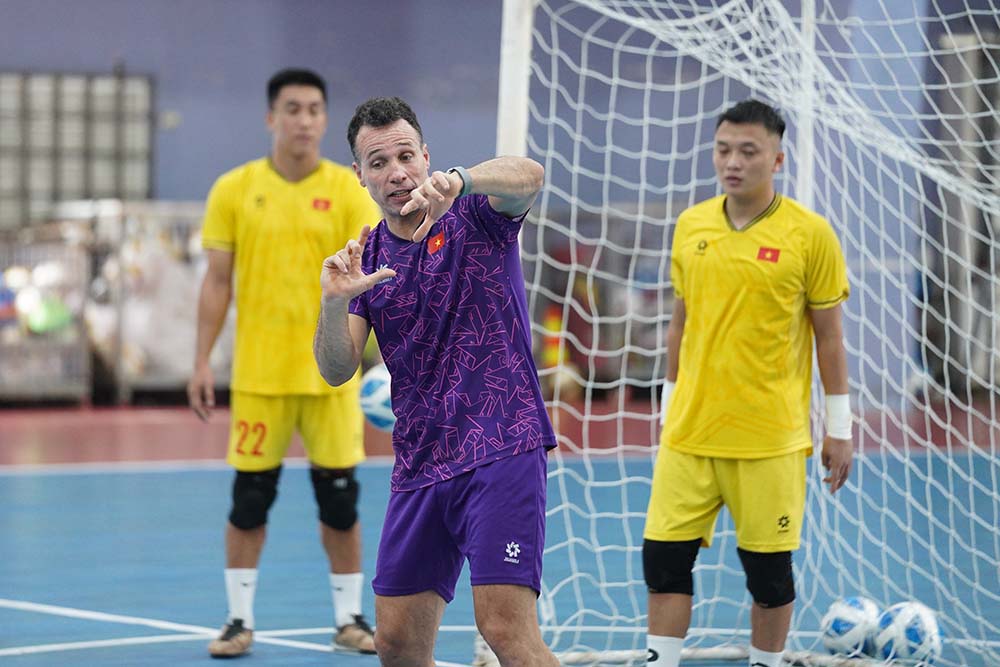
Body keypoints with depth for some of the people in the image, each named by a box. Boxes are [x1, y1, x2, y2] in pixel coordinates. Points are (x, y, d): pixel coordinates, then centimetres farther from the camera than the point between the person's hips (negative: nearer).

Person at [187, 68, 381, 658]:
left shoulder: (347, 190, 0)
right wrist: (202, 362, -1)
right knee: (250, 498, 3)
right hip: (258, 371, 0)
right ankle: (240, 620, 13)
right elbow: (218, 283, 4)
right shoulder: (234, 190, 2)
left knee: (340, 497, 3)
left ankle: (350, 617, 16)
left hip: (330, 372, 0)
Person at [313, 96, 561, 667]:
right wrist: (334, 301, -17)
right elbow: (337, 370, 2)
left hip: (502, 447, -6)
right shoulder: (366, 257, 10)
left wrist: (457, 180, -47)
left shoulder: (476, 215, -3)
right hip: (420, 466, 6)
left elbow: (528, 176, -27)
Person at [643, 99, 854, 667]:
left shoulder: (810, 234, -6)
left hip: (770, 439, -3)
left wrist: (839, 429, -1)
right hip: (689, 434, 4)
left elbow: (830, 336, -2)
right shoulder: (690, 226, 6)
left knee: (768, 570, 4)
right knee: (665, 557, -1)